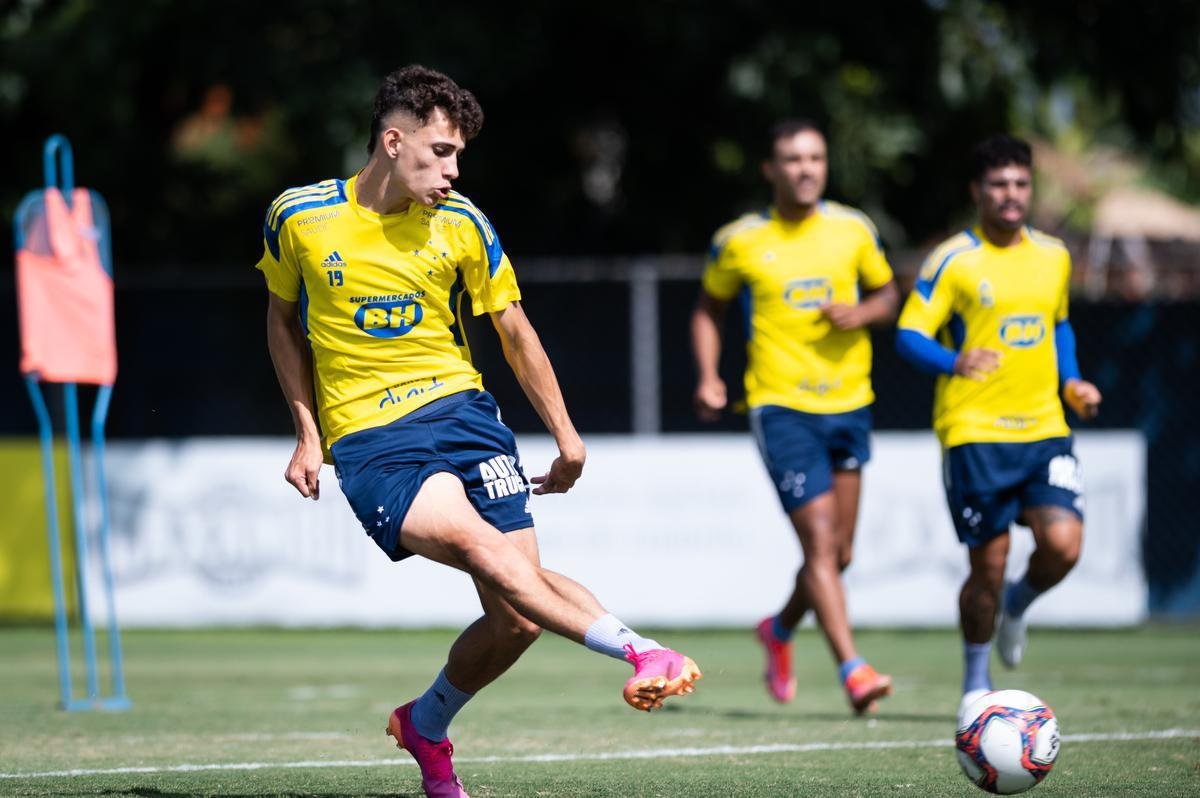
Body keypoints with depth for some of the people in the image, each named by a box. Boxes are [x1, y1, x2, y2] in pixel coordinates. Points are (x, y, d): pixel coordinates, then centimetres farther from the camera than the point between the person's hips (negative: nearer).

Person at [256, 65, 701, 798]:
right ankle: (640, 651, -41)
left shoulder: (461, 223, 1)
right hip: (367, 435, -3)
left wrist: (565, 435, 14)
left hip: (459, 408, 3)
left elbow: (515, 331, 13)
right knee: (476, 539, -31)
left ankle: (426, 725, 21)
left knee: (517, 620, -8)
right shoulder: (299, 217, -3)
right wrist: (308, 431, 6)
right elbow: (284, 317, 14)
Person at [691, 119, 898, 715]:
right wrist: (708, 378, -2)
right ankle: (853, 670, -17)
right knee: (820, 541, -16)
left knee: (838, 553, 9)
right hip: (781, 405, -4)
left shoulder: (853, 230, 4)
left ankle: (780, 629, 36)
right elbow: (709, 308, 12)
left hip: (848, 403, 4)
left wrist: (863, 313, -6)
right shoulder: (739, 242, -2)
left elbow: (886, 292, 17)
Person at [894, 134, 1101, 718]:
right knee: (988, 565, -2)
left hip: (1044, 429, 4)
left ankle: (1017, 606, 19)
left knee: (1063, 544, -15)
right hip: (974, 434, -4)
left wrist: (1070, 382, 10)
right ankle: (976, 680, 21)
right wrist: (953, 363, -30)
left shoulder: (1053, 257, 11)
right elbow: (909, 336, -10)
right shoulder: (952, 261, -5)